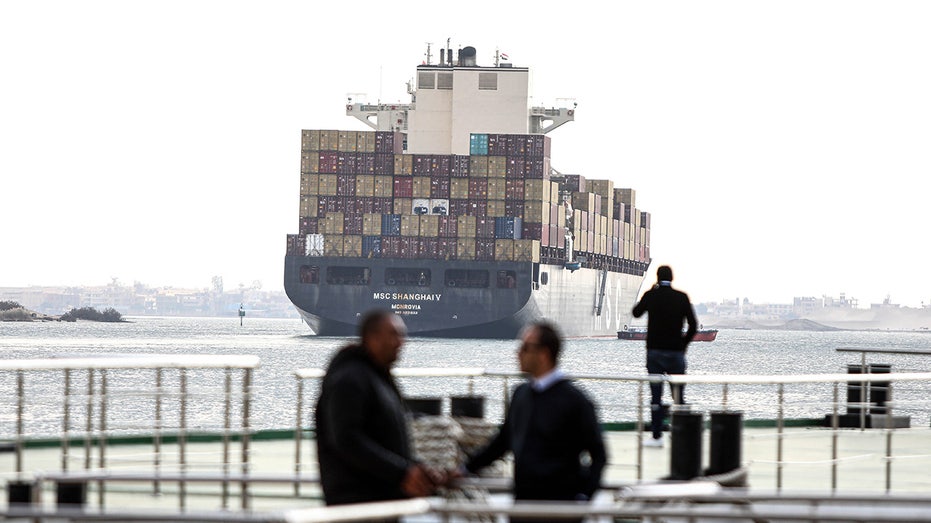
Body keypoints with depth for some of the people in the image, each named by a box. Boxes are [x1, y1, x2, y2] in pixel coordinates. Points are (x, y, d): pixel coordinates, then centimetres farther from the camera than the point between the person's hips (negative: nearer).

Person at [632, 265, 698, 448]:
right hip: (676, 352, 1)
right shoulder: (681, 297, -2)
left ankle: (656, 436, -1)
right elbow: (693, 325, -2)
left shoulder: (651, 296, -3)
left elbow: (636, 313, 16)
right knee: (678, 395, 5)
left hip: (654, 351, -1)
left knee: (655, 395, 1)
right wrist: (683, 344, 10)